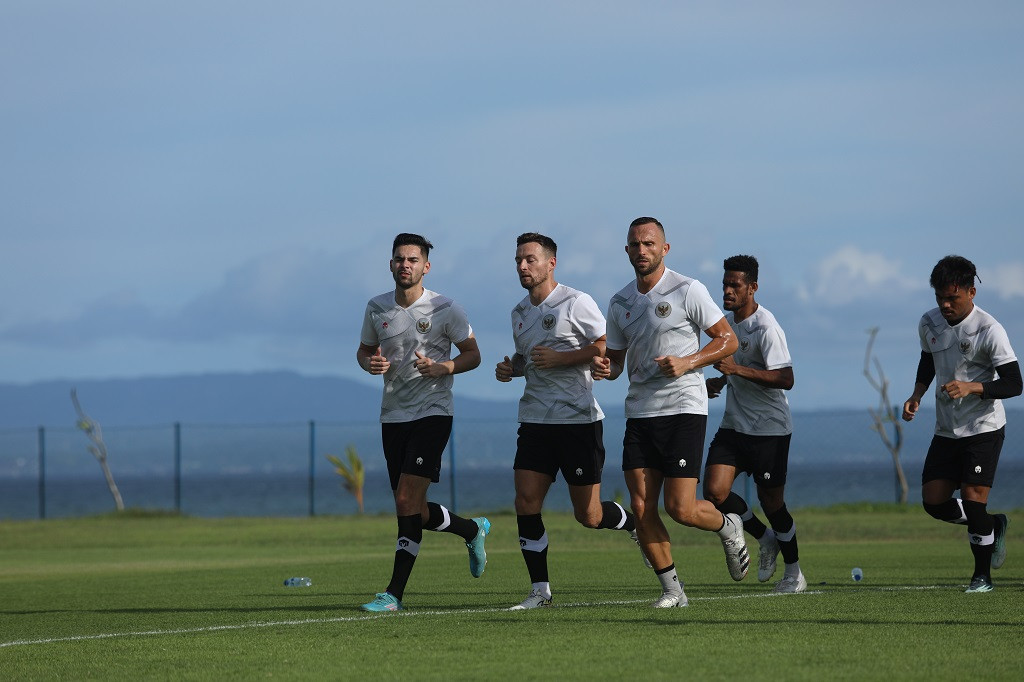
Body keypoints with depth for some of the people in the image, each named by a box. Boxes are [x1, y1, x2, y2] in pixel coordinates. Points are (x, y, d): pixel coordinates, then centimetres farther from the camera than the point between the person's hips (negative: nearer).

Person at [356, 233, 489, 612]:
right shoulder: (377, 309, 5)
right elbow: (365, 350, 19)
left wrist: (444, 368, -17)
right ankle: (473, 530, 37)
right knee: (413, 511, 7)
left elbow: (473, 354, 2)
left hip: (433, 413, -5)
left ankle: (395, 593, -14)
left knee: (407, 500, -17)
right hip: (393, 415, 5)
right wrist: (370, 363, -5)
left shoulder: (445, 310, -6)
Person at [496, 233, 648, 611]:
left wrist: (559, 359, -18)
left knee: (588, 516, -1)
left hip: (578, 420, -6)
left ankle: (637, 524, 30)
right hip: (535, 420, 6)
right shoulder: (519, 313, 14)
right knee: (526, 502, -7)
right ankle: (540, 590, 0)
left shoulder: (575, 303, -8)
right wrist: (510, 368, 7)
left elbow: (608, 347, -12)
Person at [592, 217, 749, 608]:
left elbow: (728, 340, -3)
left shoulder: (687, 291, -5)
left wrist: (687, 363, -16)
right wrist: (604, 368, -3)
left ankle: (728, 528, 22)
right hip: (639, 413, 5)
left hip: (683, 410, -5)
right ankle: (672, 590, 9)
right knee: (641, 509, -4)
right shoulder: (620, 304, 12)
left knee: (680, 508, -11)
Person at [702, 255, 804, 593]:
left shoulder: (766, 329, -18)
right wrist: (720, 381, 7)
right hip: (733, 425, 7)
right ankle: (766, 540, 16)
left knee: (771, 501, 0)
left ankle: (794, 572, 21)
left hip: (770, 428, -7)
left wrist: (737, 369, -32)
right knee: (714, 492, -9)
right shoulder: (726, 321, 8)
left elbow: (785, 379, -27)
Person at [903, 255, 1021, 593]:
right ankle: (994, 526, 26)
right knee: (934, 501, -1)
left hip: (984, 428, -6)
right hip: (946, 430, 6)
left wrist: (972, 387, -31)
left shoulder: (989, 330, -17)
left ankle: (982, 575, 5)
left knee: (973, 499, -13)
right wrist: (917, 394, 5)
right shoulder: (929, 323, 2)